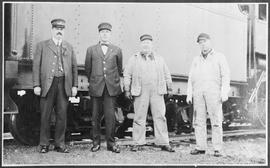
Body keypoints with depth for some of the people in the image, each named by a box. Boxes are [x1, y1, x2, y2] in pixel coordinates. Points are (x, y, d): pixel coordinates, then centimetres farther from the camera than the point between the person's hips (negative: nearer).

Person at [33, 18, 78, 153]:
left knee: (62, 116, 3)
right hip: (48, 84, -2)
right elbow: (36, 66, 3)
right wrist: (36, 85, -5)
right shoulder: (42, 46, 9)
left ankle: (60, 144, 12)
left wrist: (75, 85, 5)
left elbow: (74, 67, 14)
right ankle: (44, 145, 11)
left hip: (64, 85, 2)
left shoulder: (69, 47, 17)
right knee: (45, 116, 1)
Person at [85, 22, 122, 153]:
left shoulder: (117, 50, 10)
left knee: (110, 115, -4)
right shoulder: (91, 50, 10)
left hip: (111, 88, 0)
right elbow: (88, 68, 16)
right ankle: (96, 142, 13)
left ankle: (111, 143, 5)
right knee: (95, 116, 4)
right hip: (96, 88, 1)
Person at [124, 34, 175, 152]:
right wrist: (127, 90, 1)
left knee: (160, 117, -1)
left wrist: (169, 88, 14)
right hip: (140, 93, -1)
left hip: (157, 92, 2)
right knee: (139, 118, -2)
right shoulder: (134, 59, 11)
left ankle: (163, 143, 3)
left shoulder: (159, 59, 18)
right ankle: (138, 143, 6)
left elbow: (167, 75, 21)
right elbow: (127, 75, 9)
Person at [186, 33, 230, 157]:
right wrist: (189, 94, 4)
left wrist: (224, 93, -12)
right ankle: (200, 147, 3)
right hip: (198, 93, 4)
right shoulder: (196, 60, 20)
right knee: (199, 120, -1)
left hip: (213, 92, -4)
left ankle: (217, 149, -5)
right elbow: (191, 78, 15)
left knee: (216, 120, -7)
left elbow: (225, 75, 0)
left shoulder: (219, 57, 9)